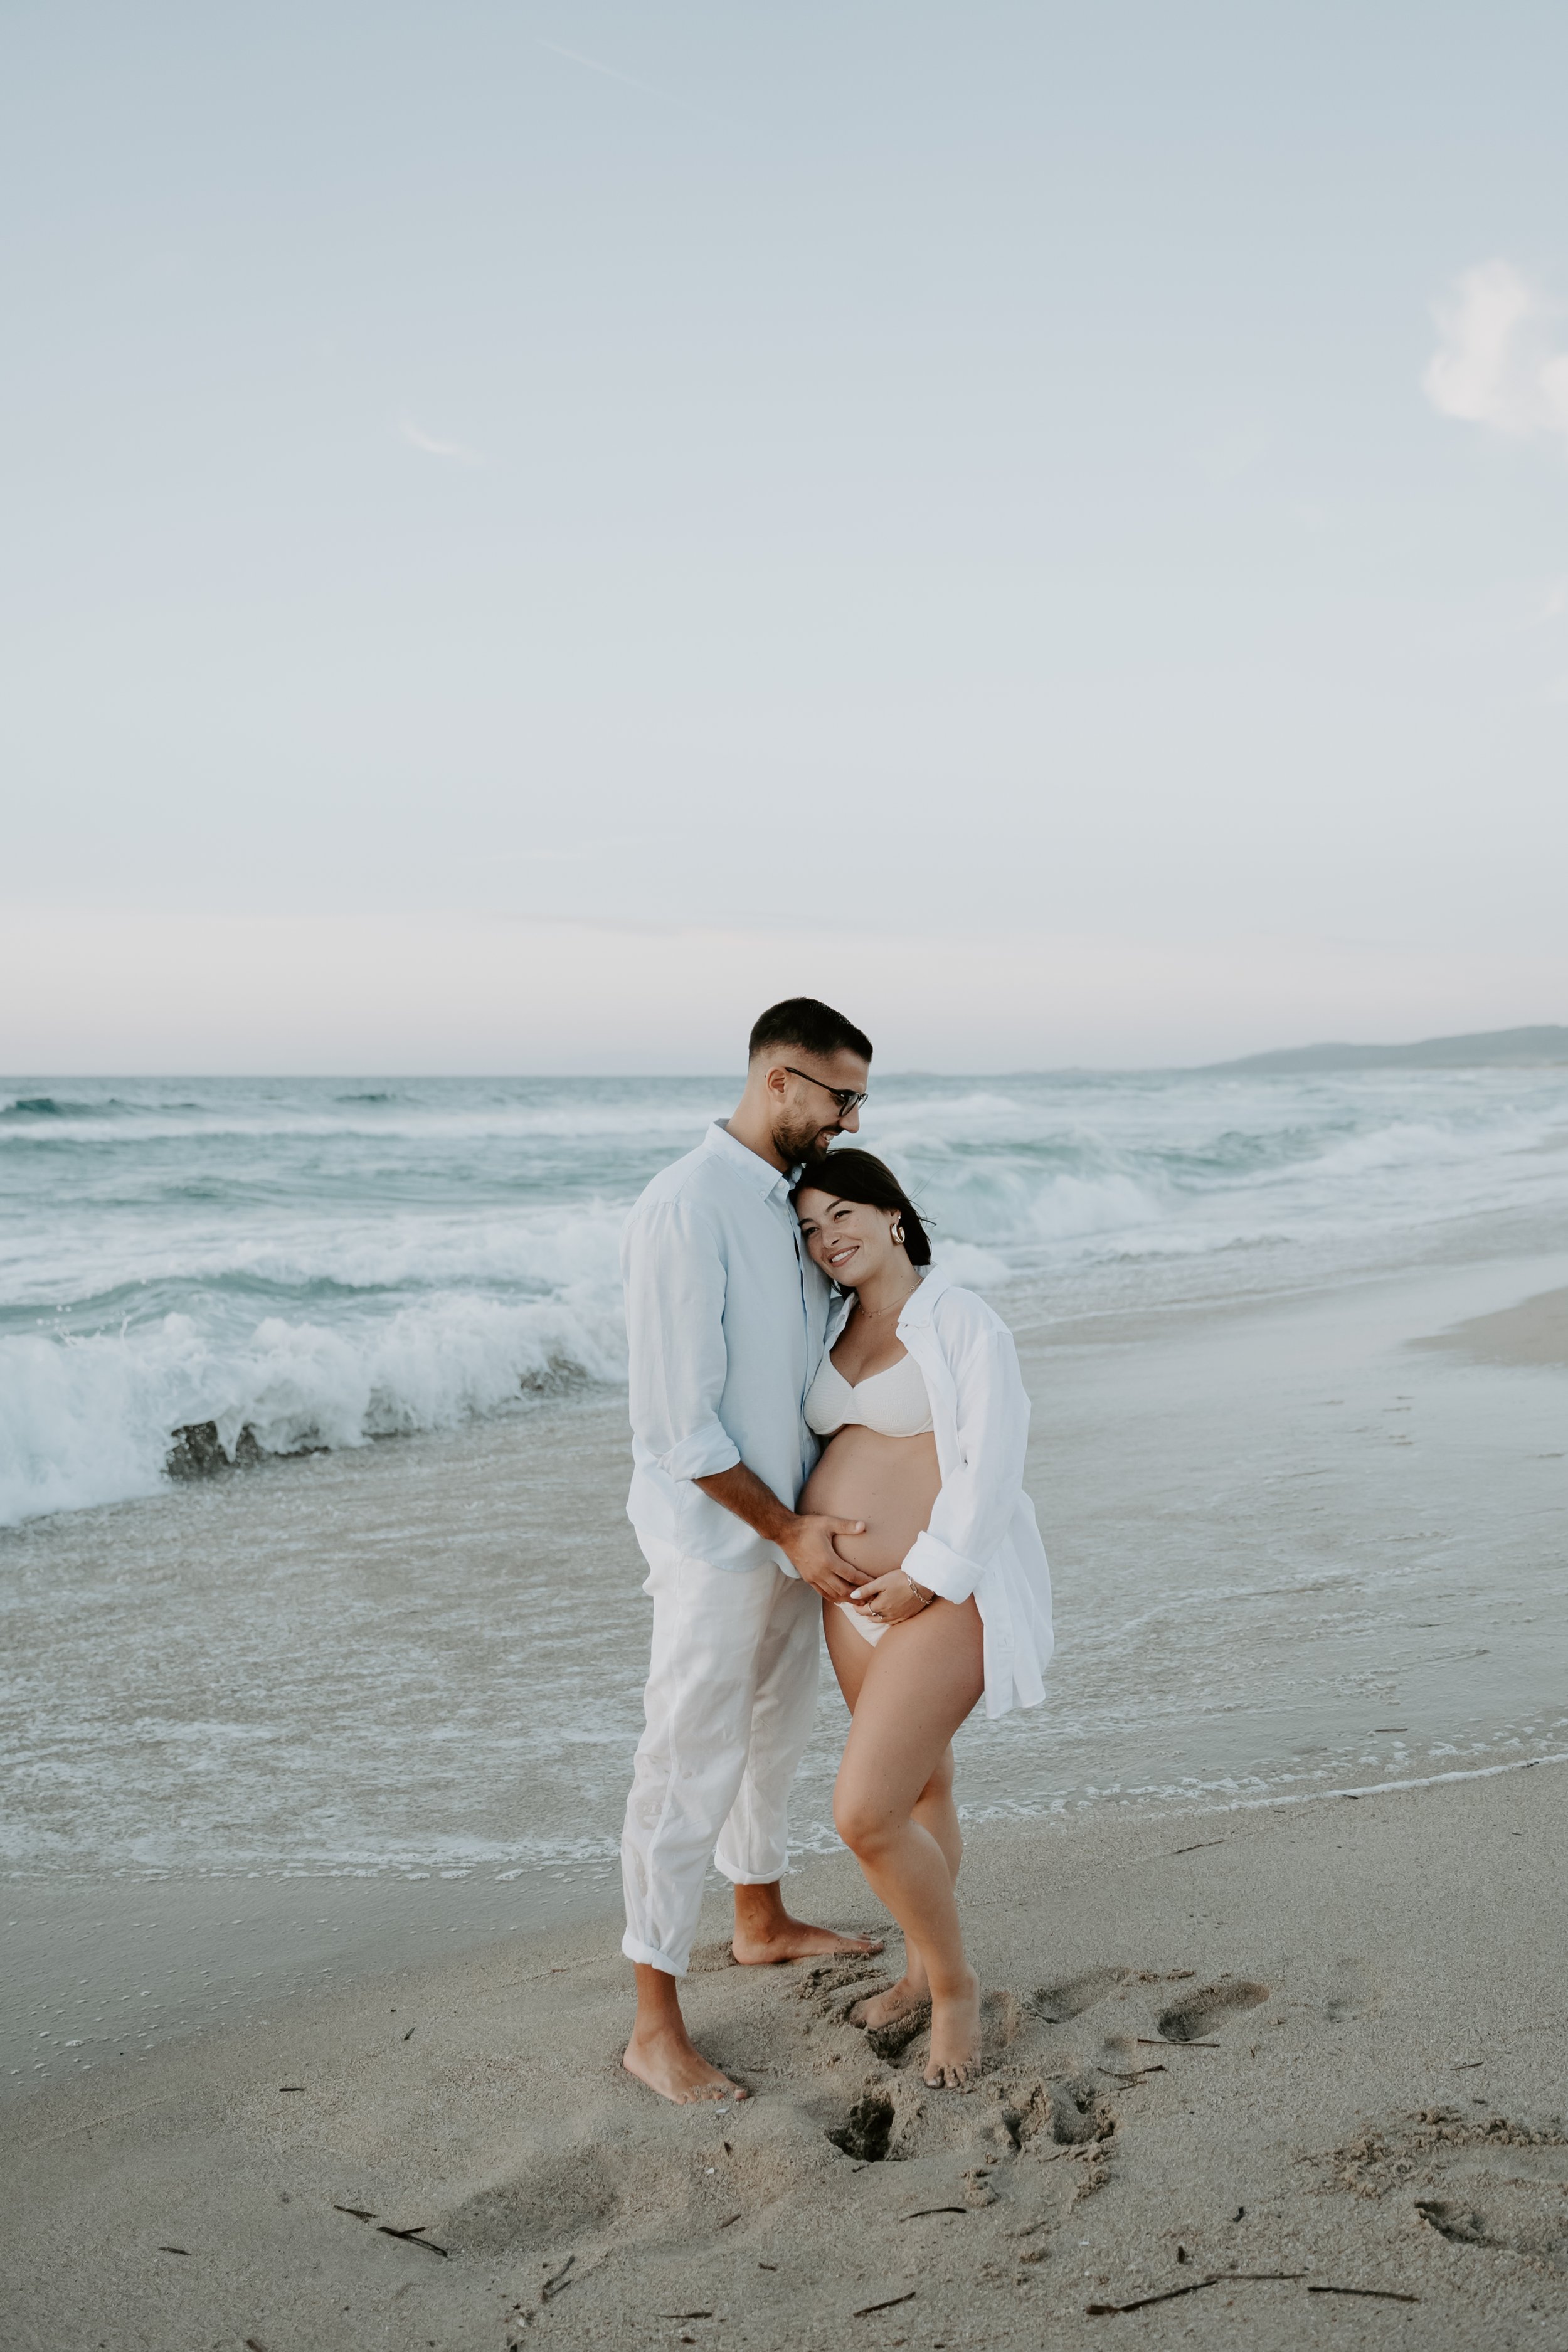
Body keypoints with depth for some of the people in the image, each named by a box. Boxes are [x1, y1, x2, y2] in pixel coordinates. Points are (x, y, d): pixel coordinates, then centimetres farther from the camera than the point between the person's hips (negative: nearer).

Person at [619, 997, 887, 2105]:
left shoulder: (795, 1199, 7)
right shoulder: (688, 1207, -22)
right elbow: (684, 1422, -22)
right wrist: (788, 1530, -17)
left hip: (796, 1527, 9)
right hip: (716, 1540, -9)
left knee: (776, 1735, 24)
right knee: (690, 1772, 0)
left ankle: (762, 1920, 45)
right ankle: (657, 2027, 11)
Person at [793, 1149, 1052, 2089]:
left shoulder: (962, 1321, -11)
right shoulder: (836, 1328, 10)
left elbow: (993, 1465, -16)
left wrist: (927, 1576, -18)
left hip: (944, 1598, -7)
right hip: (854, 1594, 7)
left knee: (865, 1814, -12)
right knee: (920, 1786, 20)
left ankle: (955, 1985, 11)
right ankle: (923, 1972, 37)